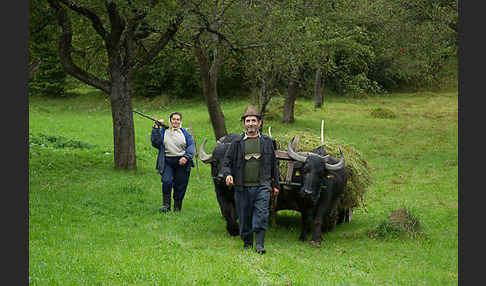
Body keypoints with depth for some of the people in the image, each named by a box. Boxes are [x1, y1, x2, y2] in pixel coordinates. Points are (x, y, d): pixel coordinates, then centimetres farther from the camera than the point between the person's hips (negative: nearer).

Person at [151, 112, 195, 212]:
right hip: (167, 162, -1)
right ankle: (166, 205, -11)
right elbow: (155, 142, -4)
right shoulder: (163, 131, 9)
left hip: (181, 162, 1)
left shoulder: (184, 132, 11)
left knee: (180, 185, 1)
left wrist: (186, 157, -11)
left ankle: (177, 208, 15)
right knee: (167, 182, -21)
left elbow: (192, 145, 4)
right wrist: (156, 128, -8)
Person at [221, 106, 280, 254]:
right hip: (242, 187, 1)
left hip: (262, 186, -1)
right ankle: (247, 243, 21)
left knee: (261, 214, -14)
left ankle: (260, 244, -12)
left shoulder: (267, 142, 9)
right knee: (244, 217, 6)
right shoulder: (237, 142, 6)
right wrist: (227, 174, -13)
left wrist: (276, 185, 15)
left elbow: (274, 164, 16)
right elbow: (226, 161, 8)